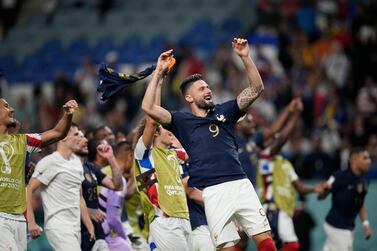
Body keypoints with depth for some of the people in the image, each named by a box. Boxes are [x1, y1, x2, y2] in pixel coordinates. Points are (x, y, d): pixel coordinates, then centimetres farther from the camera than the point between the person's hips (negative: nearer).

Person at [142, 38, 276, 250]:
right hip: (213, 191, -2)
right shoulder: (183, 121, 12)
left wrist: (245, 58, 5)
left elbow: (256, 89, 16)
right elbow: (149, 108, 0)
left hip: (240, 183, 3)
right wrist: (158, 72, 0)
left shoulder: (224, 112, 20)